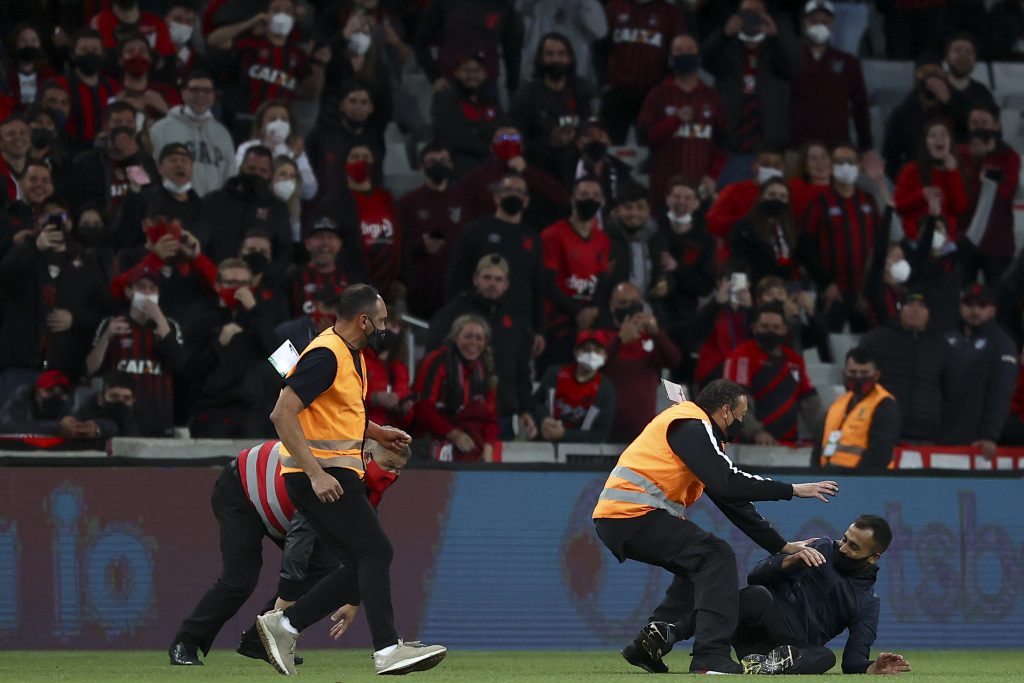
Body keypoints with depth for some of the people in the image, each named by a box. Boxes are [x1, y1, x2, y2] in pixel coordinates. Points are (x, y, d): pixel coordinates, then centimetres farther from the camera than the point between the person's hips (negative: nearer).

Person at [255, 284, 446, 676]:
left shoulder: (351, 354, 16)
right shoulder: (326, 355, -16)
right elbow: (283, 414, -23)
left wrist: (377, 433, 19)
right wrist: (316, 474, -26)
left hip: (332, 474, 10)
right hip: (319, 473, -10)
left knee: (362, 569, 5)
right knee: (376, 551, -15)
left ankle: (283, 626, 9)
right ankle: (387, 650, -20)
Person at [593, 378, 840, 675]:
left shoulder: (697, 429, 23)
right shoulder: (692, 426, -8)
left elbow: (732, 501, 23)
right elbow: (728, 484, -20)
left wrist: (781, 545, 20)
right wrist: (792, 491, -14)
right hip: (634, 515, -10)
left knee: (699, 564, 23)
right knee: (717, 557, -13)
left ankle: (651, 640, 9)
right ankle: (712, 658, -21)